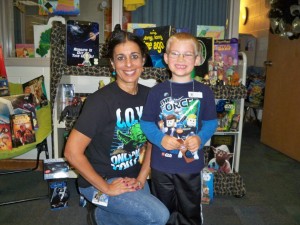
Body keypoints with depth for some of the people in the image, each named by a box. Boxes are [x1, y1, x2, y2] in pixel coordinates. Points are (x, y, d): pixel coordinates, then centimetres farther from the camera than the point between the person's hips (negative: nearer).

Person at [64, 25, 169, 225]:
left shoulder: (148, 95, -4)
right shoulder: (101, 100, -22)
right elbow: (72, 152, -22)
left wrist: (141, 178, -3)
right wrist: (106, 188, -17)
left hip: (132, 177, 7)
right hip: (99, 181, -6)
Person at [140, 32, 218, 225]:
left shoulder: (204, 92, -4)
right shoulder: (157, 91, -5)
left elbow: (211, 122, 1)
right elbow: (146, 122, -3)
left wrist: (200, 138, -18)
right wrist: (160, 139, -20)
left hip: (191, 164, 0)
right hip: (161, 165, 0)